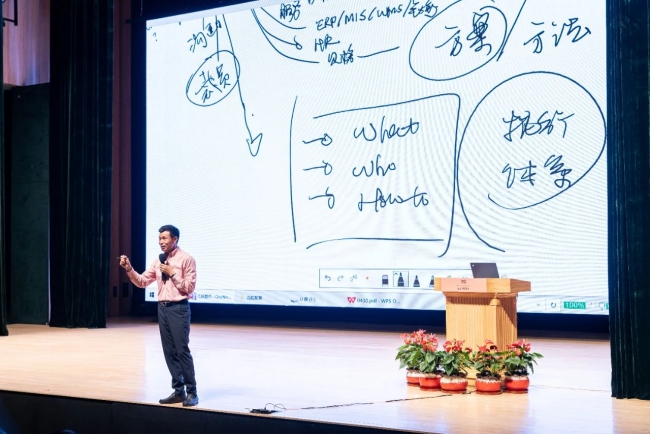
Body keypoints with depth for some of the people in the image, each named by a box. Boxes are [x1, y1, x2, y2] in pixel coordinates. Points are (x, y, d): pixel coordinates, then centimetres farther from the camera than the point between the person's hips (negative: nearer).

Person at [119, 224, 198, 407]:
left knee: (182, 350, -7)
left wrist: (172, 273, -16)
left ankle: (191, 392, 1)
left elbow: (189, 288, -11)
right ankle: (178, 390, 16)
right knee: (169, 351, 8)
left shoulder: (186, 259, -7)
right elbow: (142, 282, 9)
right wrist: (129, 269, -5)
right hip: (163, 308, 7)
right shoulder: (158, 261, 12)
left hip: (178, 308, -7)